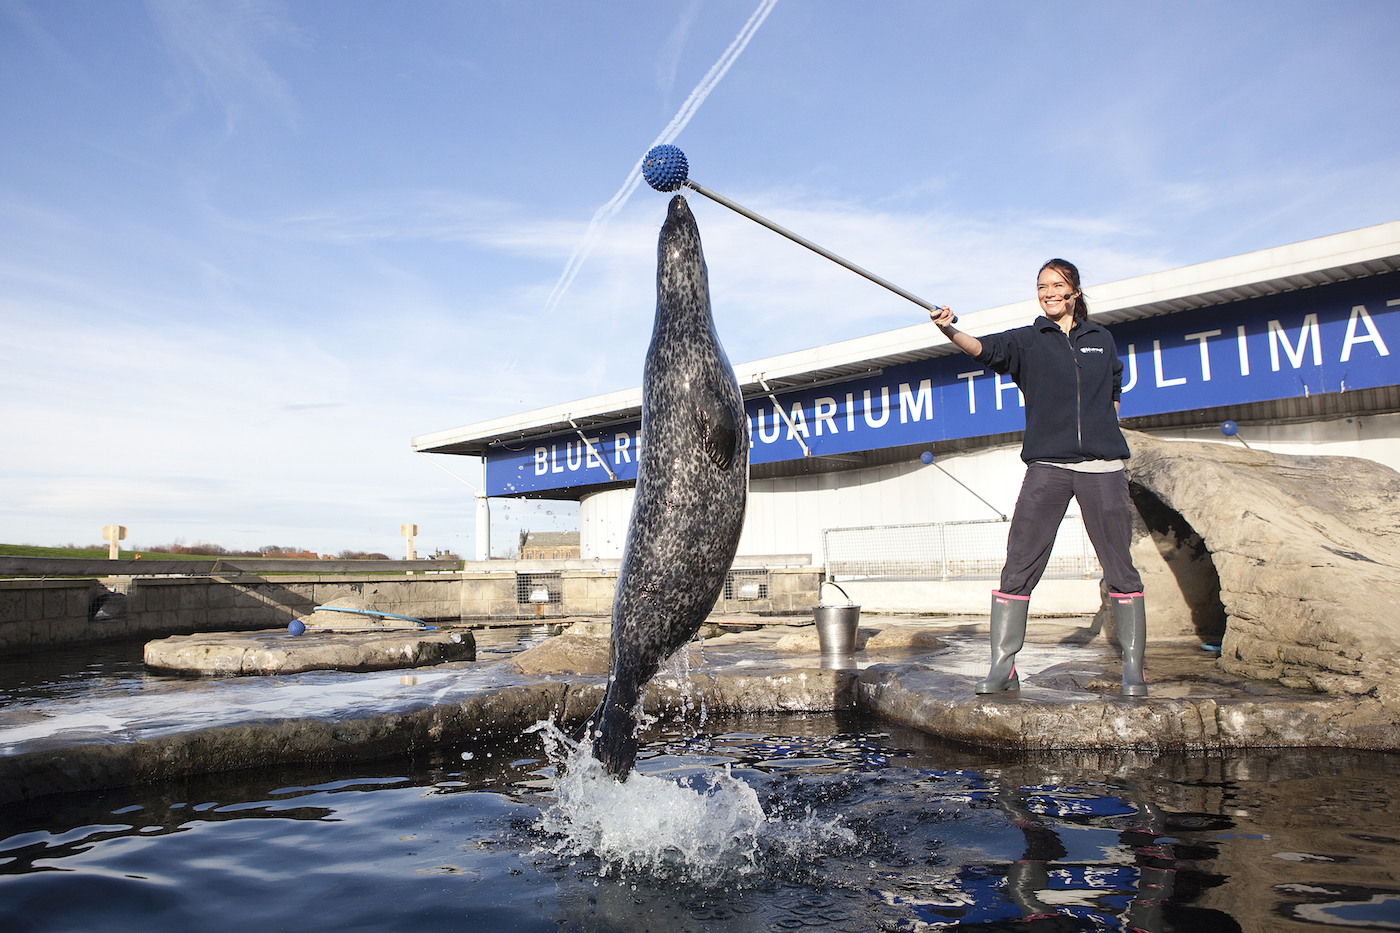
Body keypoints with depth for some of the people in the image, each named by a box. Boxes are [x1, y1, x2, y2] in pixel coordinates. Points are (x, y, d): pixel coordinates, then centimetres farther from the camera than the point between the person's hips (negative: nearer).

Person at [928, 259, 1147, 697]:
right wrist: (950, 331, -32)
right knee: (1018, 569, -6)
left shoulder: (1102, 340, 15)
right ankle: (1002, 667, 1)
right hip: (1047, 466, -2)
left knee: (1121, 570, 3)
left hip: (1102, 466, 2)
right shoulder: (1027, 341, 7)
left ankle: (1133, 667, 17)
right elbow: (986, 349, -14)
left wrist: (1104, 430, 15)